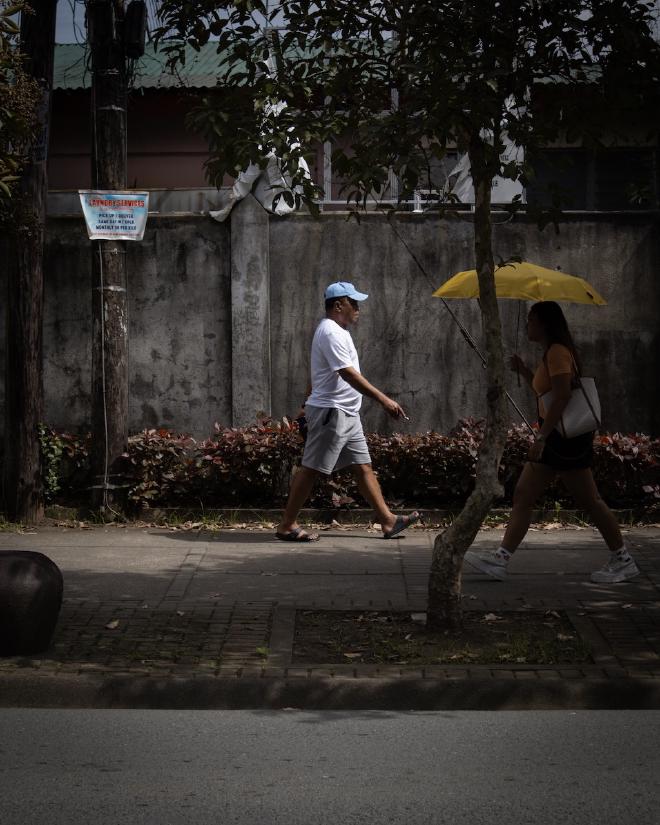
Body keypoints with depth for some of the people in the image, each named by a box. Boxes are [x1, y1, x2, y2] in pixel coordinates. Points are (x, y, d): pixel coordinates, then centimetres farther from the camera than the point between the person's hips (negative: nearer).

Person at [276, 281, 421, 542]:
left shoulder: (338, 332, 17)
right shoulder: (330, 333, -17)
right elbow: (349, 374, -25)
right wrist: (383, 399, -27)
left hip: (347, 413, 10)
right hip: (330, 412, -10)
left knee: (364, 466, 9)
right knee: (311, 469, -5)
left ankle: (388, 521, 11)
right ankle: (286, 525, 1)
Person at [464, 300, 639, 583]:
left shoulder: (557, 352, -15)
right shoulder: (551, 353, 16)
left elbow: (561, 397, -24)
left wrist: (541, 437, -26)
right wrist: (523, 370, 15)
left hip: (566, 436, -10)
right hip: (554, 438, 11)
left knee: (589, 501, -2)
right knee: (522, 495, 4)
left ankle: (623, 561, 8)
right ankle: (500, 559, 1)